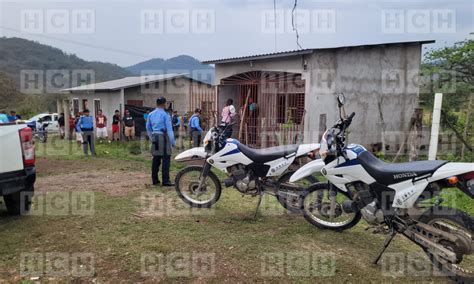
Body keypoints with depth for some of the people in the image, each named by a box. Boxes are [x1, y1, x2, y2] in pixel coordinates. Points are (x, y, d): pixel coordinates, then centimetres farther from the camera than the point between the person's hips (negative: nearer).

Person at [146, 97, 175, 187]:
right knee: (165, 160, -5)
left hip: (154, 138, 7)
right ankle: (166, 181, -7)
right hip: (163, 138, -7)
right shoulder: (165, 114, -8)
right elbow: (169, 129, -10)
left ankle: (155, 180, 16)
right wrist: (173, 142, -7)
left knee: (156, 159, 11)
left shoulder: (151, 114, 12)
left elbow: (148, 129, 19)